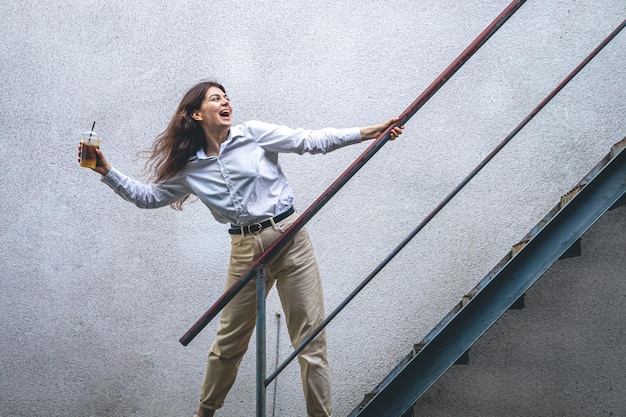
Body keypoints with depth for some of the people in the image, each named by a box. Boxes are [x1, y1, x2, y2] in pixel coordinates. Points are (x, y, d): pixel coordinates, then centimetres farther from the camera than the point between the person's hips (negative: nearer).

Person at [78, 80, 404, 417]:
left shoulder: (253, 134, 1)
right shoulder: (189, 168, 9)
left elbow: (312, 141, -2)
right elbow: (148, 196, 18)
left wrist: (368, 133, -8)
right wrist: (107, 172, 9)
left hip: (289, 237, -2)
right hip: (245, 250, 2)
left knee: (310, 339, -2)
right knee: (229, 341, 12)